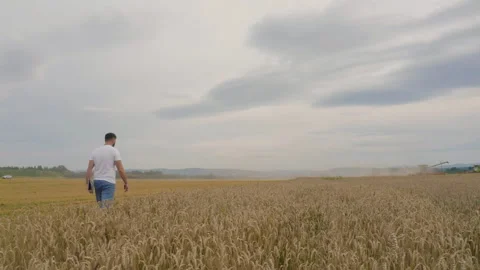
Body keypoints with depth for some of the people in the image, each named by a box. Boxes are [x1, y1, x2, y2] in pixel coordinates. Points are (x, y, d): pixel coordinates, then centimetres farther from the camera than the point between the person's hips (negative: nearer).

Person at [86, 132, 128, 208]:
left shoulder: (95, 151, 9)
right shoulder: (114, 151, -5)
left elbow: (89, 169, 3)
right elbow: (120, 169, -8)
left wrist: (89, 185, 5)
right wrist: (126, 183, 2)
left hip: (97, 182, 6)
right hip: (108, 182, -6)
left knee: (100, 206, 15)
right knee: (105, 207, -11)